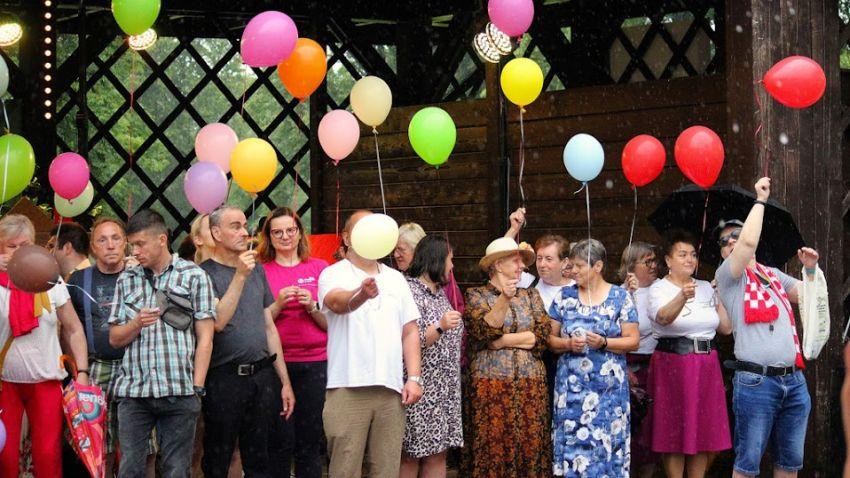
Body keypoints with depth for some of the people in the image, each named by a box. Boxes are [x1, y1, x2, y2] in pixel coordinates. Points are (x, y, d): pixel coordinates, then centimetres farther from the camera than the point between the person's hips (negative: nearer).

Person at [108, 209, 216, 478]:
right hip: (133, 390, 3)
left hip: (179, 392, -2)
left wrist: (196, 389, -5)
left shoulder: (194, 276, 4)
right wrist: (136, 324, -7)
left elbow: (205, 339, 2)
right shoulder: (126, 281, 14)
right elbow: (115, 339, 14)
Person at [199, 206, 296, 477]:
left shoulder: (257, 270, 14)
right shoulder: (205, 273, -5)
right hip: (225, 379, -5)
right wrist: (240, 276, -23)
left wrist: (285, 381, 14)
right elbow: (218, 321, -18)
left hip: (263, 376, 5)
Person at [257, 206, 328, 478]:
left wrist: (312, 306, -9)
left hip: (315, 363, 1)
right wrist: (278, 304, -11)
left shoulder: (319, 268, 8)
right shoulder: (261, 271, 5)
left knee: (310, 440, 2)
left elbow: (332, 324, 8)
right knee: (281, 440, -4)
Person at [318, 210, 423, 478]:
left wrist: (414, 377, 6)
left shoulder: (396, 279, 18)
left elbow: (410, 331, 18)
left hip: (391, 388, 4)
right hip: (348, 387, -4)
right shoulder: (334, 274, 1)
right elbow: (337, 302, -22)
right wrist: (361, 294, -45)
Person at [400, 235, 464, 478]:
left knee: (438, 454, 7)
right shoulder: (410, 291, -11)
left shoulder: (440, 293, 17)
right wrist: (440, 327, -25)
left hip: (445, 391, 9)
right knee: (410, 457, -3)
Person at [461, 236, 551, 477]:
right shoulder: (477, 295, 5)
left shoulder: (531, 296, 14)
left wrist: (503, 341, -6)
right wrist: (504, 299, -21)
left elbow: (542, 335, 0)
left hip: (530, 385, 3)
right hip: (491, 384, -3)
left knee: (529, 445, -1)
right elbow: (483, 331, -12)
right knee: (492, 446, -7)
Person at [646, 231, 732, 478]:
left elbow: (727, 328, 14)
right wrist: (682, 297, -45)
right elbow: (664, 317, -27)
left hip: (706, 364, 5)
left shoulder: (706, 288, 13)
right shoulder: (659, 289, -4)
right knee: (674, 432, -1)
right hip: (672, 363, -5)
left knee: (703, 430, 6)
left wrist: (718, 298, 14)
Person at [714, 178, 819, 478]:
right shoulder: (728, 276, 0)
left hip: (794, 380, 6)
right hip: (756, 382, -6)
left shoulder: (773, 275, 20)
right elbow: (749, 242, -17)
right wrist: (760, 200, -7)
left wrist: (811, 269, 9)